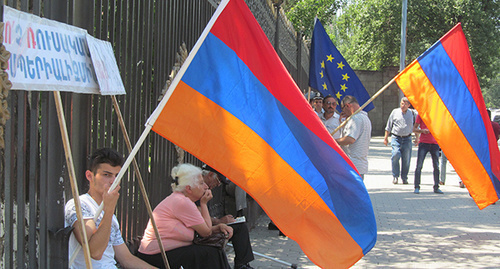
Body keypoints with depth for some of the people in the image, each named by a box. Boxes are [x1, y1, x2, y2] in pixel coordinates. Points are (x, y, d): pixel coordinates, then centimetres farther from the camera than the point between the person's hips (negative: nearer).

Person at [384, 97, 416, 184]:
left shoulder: (412, 113, 7)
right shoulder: (395, 112, 5)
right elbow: (389, 126, 11)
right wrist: (386, 137, 9)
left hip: (407, 138, 1)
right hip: (396, 137, -1)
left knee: (406, 158, -2)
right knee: (396, 154, -20)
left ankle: (404, 177, 12)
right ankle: (395, 176, -7)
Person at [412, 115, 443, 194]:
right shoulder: (421, 114, 3)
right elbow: (414, 129, 3)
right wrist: (422, 130, -15)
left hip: (434, 143, 3)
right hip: (424, 142, -3)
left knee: (436, 166, 5)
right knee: (419, 165, -8)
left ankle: (436, 187, 15)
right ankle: (417, 187, -4)